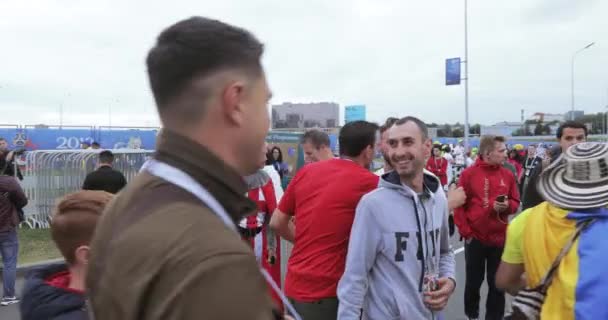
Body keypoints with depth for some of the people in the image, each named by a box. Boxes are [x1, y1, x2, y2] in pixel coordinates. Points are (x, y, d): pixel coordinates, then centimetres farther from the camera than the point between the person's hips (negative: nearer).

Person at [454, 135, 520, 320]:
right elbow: (459, 206, -5)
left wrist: (507, 206, -13)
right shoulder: (469, 174, -8)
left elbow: (515, 203, 9)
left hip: (499, 238, 2)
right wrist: (466, 232, -7)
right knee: (473, 281, 11)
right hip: (475, 238, -2)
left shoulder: (508, 175, 2)